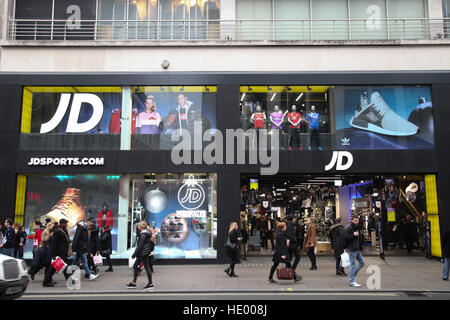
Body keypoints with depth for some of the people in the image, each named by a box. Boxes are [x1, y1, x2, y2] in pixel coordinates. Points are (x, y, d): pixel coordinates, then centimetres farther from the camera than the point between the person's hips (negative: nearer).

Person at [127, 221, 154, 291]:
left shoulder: (143, 234, -18)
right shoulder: (145, 233, 13)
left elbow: (140, 245, -20)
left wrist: (134, 254, -15)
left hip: (143, 253, -11)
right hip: (141, 254, 11)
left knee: (147, 267, -4)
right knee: (135, 266, 13)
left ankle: (150, 284, 2)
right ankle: (133, 283, 19)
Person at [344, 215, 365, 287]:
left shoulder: (357, 228, 15)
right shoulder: (349, 228, -14)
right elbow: (345, 237, -22)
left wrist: (361, 248, 21)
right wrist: (353, 235, -30)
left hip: (358, 250, 9)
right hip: (352, 250, -9)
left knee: (362, 263, 12)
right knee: (353, 265, -3)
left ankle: (352, 275, 23)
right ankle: (352, 281, 5)